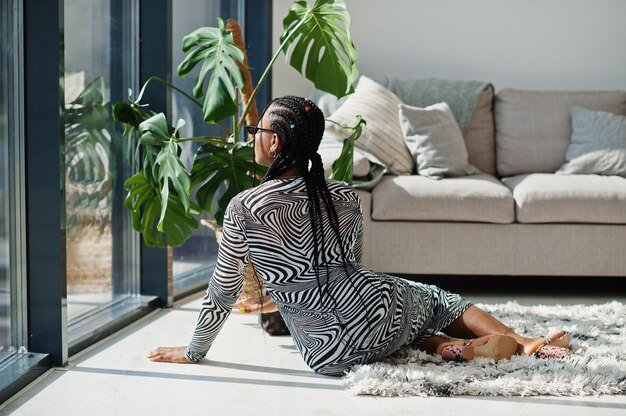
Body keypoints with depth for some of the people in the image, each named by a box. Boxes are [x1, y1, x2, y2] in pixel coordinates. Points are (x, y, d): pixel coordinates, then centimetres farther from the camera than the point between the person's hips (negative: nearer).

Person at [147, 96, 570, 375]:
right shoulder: (345, 196, 3)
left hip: (332, 357, -2)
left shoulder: (244, 209, -11)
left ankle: (463, 347, 7)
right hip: (380, 311, 2)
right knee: (441, 300, 32)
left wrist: (194, 351, 13)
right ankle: (525, 341, 17)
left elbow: (222, 293, -3)